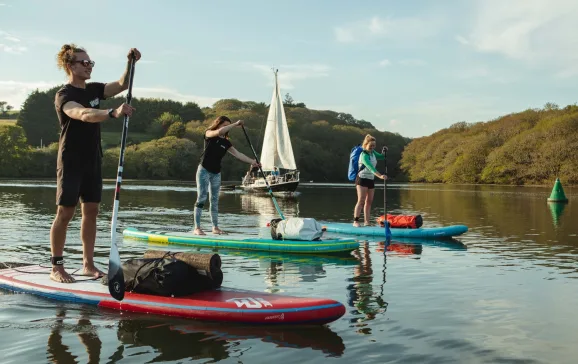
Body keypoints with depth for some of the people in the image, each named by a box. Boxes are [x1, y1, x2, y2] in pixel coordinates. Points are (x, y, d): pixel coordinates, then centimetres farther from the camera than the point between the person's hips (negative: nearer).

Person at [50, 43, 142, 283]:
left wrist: (130, 63, -11)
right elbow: (83, 114, -33)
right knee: (65, 212, -4)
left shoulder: (93, 89, 9)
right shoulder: (64, 95, -14)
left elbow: (121, 85, 7)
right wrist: (113, 113, -49)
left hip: (92, 160, 7)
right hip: (70, 162, -7)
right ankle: (56, 267, 5)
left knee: (91, 211, 7)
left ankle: (88, 264, 14)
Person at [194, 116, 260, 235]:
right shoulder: (209, 134, -3)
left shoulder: (226, 142, 11)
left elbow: (237, 154, 3)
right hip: (204, 170, -6)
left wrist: (252, 161, -8)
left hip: (216, 173, 6)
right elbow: (219, 132, -25)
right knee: (201, 198, -10)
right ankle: (197, 228, -10)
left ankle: (215, 227, 14)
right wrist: (236, 124, -19)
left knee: (215, 200, 8)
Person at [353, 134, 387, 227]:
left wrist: (384, 152, 3)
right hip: (362, 179, -8)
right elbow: (370, 167, -32)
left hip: (370, 180, 8)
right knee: (361, 201, -14)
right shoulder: (364, 155, -18)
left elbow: (381, 157, 26)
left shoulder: (373, 153, 9)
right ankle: (355, 221, -13)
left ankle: (366, 221, 8)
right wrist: (380, 175, -44)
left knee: (369, 201, 5)